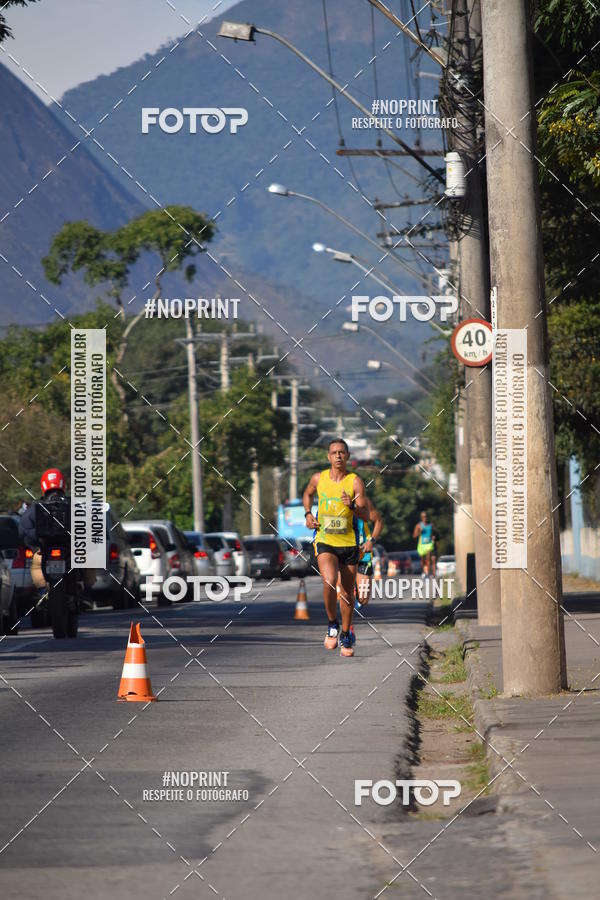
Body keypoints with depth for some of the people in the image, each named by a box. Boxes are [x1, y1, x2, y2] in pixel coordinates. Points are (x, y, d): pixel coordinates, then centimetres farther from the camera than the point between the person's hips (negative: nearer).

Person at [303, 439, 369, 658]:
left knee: (347, 592, 8)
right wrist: (308, 514, 7)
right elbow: (307, 494, 24)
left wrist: (352, 506, -29)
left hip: (348, 543, 0)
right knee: (329, 581, -25)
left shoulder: (355, 481, -6)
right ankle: (332, 624, -2)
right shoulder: (318, 478, 1)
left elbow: (366, 515, -10)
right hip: (324, 541, 0)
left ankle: (345, 636, 26)